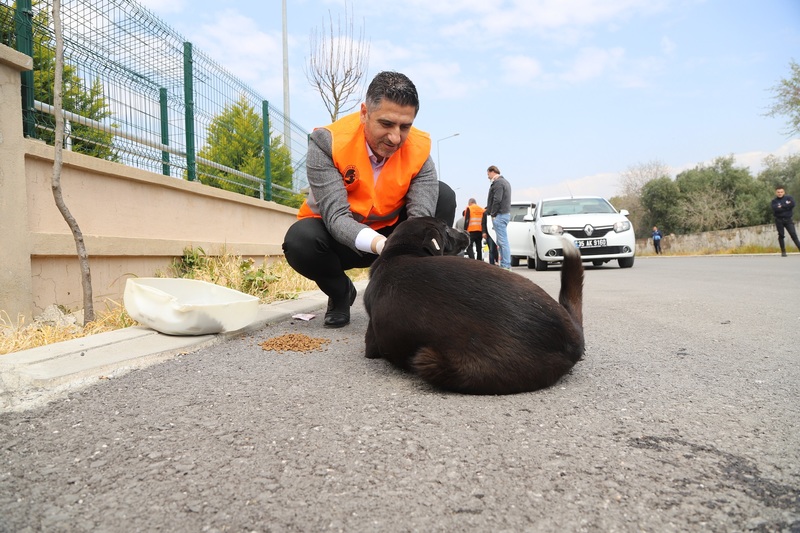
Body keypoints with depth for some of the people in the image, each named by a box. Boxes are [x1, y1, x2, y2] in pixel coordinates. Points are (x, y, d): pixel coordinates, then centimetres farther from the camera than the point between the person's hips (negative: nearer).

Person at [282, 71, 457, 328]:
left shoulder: (419, 149, -17)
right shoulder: (327, 141, -24)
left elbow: (422, 214, -26)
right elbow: (335, 215, -32)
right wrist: (377, 244, -52)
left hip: (392, 234, 2)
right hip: (341, 238, -1)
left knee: (443, 195, -18)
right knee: (299, 240, -34)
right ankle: (341, 293, 0)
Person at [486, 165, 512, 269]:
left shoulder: (498, 183, -12)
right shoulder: (505, 181, 21)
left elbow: (497, 200, -19)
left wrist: (493, 213, -12)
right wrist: (489, 208, 18)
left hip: (499, 215, -10)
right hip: (506, 213, 10)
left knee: (503, 241, -10)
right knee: (501, 241, 12)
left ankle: (506, 265, -11)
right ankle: (504, 264, 14)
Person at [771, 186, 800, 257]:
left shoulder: (789, 198, 6)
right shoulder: (774, 201, 3)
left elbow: (792, 204, -13)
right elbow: (775, 209, -15)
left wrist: (781, 207, -11)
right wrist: (786, 206, -12)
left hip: (788, 219, 0)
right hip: (779, 220, 0)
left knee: (793, 234, -7)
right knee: (781, 235, 1)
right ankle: (783, 251, 5)